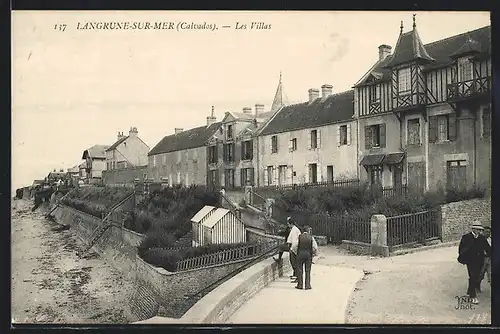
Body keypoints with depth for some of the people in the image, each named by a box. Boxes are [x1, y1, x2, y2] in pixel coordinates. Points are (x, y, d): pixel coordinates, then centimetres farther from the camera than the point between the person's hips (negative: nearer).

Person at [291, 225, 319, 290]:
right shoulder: (311, 237, 0)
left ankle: (300, 285, 7)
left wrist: (296, 252, 14)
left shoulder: (299, 237, -1)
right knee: (308, 270, 6)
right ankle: (307, 285, 4)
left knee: (300, 270, 6)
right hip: (308, 255, 0)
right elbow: (315, 247, -1)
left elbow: (294, 246, -2)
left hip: (300, 255, 0)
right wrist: (314, 254, 15)